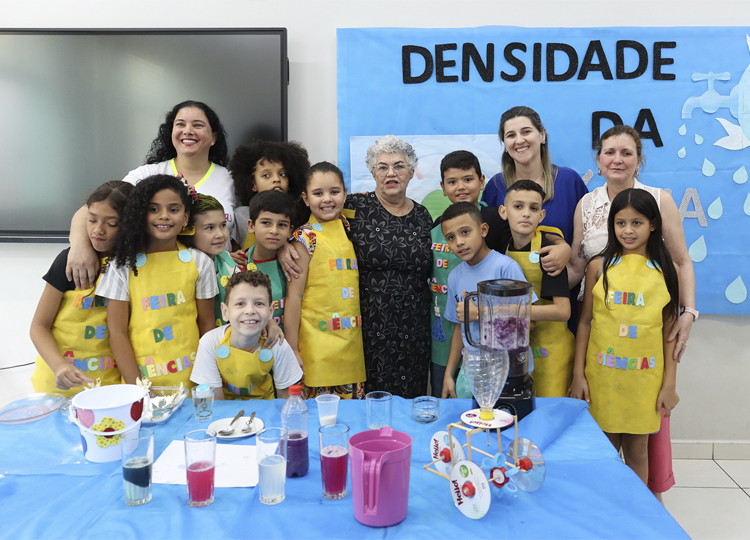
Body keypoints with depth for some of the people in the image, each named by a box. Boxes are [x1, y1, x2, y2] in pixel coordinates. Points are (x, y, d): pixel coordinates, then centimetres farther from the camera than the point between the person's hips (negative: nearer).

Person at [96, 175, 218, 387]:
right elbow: (117, 332, -1)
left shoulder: (199, 262, 3)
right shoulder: (123, 264, 1)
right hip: (141, 377, 0)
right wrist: (136, 389, -8)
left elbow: (207, 326, 6)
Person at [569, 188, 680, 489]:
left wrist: (669, 384, 2)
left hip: (644, 375, 0)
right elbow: (585, 321, 2)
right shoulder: (599, 266, 0)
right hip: (601, 373, 0)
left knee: (637, 449, 11)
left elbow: (670, 331, 3)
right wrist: (578, 375, -1)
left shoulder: (667, 272, 1)